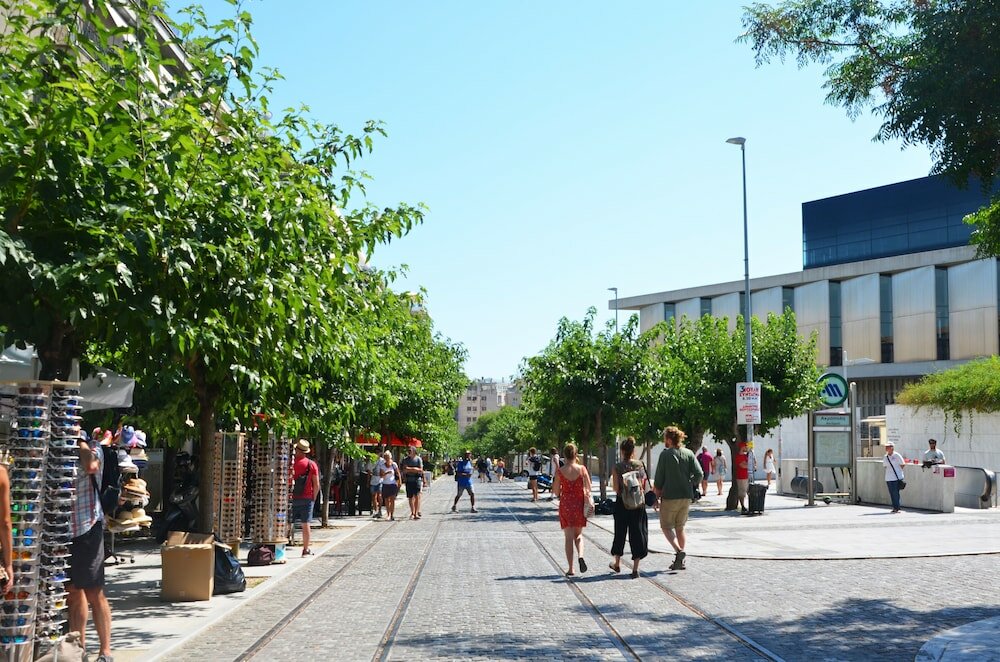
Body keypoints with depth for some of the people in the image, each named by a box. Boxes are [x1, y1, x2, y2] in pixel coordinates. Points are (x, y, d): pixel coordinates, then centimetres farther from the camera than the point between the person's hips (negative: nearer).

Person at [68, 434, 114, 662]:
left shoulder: (92, 450, -3)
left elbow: (90, 465, -26)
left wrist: (79, 441, -15)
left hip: (87, 530, -6)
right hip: (63, 532, 6)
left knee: (94, 593, -3)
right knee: (72, 591, 14)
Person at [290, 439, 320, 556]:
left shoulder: (291, 463, -4)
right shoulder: (312, 465, 0)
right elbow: (316, 485, -1)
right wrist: (313, 498, 10)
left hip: (292, 498, -1)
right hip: (307, 498, 1)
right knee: (305, 525, 6)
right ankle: (306, 550, 9)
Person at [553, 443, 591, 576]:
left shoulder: (560, 471, -7)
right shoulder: (582, 469, -5)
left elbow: (556, 491, -1)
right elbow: (588, 489, -4)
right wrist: (589, 502, 11)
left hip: (565, 504, -1)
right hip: (579, 504, 1)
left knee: (569, 537, 6)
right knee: (578, 535, 16)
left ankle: (571, 569, 4)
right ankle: (580, 555, -12)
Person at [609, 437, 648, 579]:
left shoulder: (617, 467, -8)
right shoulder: (640, 465, -4)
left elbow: (616, 489, -10)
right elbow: (644, 485, -3)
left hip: (622, 504, 0)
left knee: (620, 532, 16)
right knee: (637, 533, 4)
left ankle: (617, 563, 31)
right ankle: (635, 568, 0)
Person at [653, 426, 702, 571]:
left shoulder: (666, 454, -10)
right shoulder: (689, 453, 2)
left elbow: (659, 477, -6)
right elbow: (699, 474, -4)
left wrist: (657, 491, 6)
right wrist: (689, 484, 12)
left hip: (670, 496, -5)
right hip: (686, 496, 5)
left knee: (666, 526, 6)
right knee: (680, 528, 15)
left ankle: (678, 550, -18)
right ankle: (680, 561, 13)